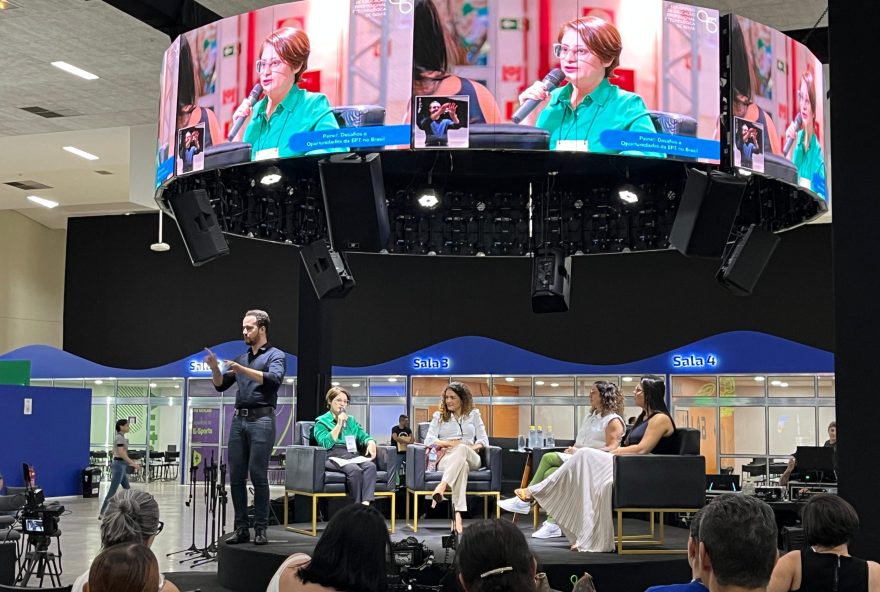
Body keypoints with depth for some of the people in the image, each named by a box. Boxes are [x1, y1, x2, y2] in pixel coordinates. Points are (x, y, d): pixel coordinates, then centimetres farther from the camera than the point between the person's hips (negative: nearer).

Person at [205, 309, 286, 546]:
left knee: (258, 475, -8)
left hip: (261, 419, -6)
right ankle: (241, 528, 8)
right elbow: (220, 385, 19)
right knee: (236, 476, 3)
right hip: (239, 419, 6)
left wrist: (243, 370, -27)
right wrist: (215, 368, -1)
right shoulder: (241, 358, 20)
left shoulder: (276, 355, 1)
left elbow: (274, 379, -18)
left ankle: (261, 529, -2)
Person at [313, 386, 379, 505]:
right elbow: (326, 443, -7)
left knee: (371, 466, -31)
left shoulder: (351, 420, 26)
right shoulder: (321, 421, 10)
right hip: (333, 457, -4)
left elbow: (364, 436, 17)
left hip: (352, 455, 4)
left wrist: (371, 443, -6)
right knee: (355, 469, -36)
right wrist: (339, 424, -6)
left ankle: (366, 503, -47)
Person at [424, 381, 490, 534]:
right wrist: (452, 443, -9)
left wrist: (462, 447, -9)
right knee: (462, 464, -42)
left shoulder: (474, 415, 23)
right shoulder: (439, 416, 21)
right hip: (446, 458, -1)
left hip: (471, 458, 1)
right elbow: (429, 441, 7)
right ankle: (457, 514, -59)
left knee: (461, 450, -40)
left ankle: (441, 487, -60)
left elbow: (483, 440, 12)